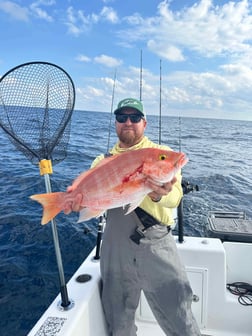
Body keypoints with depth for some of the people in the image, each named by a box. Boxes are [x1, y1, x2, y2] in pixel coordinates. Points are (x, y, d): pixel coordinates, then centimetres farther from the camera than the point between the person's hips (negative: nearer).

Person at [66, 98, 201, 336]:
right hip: (115, 247, 3)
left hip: (157, 246, -2)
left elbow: (175, 197, -14)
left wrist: (160, 195, -37)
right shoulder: (103, 161, 10)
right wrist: (78, 201, -25)